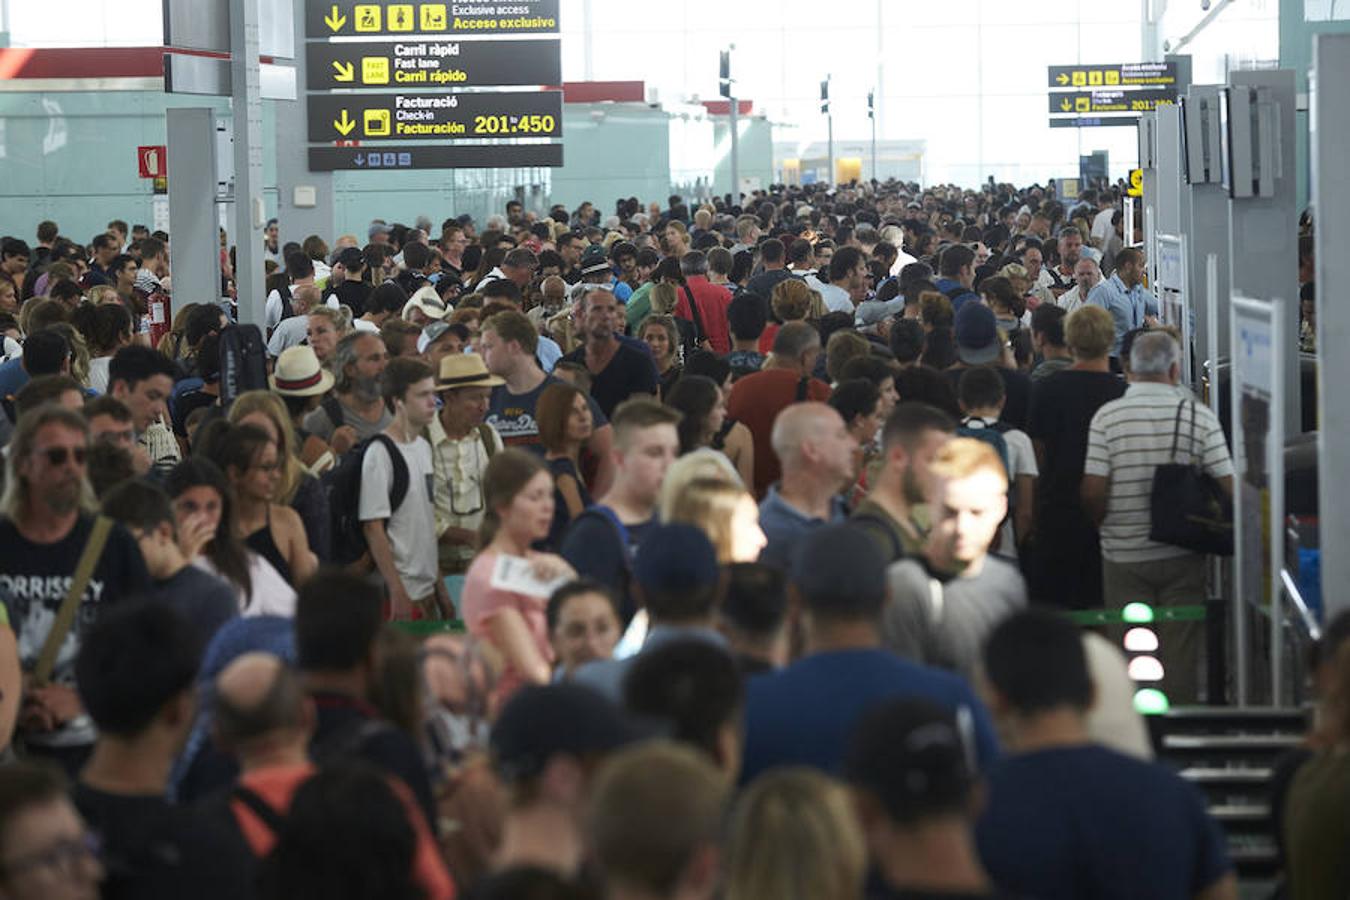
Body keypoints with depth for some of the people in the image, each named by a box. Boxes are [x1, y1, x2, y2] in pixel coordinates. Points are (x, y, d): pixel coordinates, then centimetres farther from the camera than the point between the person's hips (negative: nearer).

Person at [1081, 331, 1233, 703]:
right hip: (1183, 556, 0)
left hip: (1124, 556, 0)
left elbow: (1093, 490, -10)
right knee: (1181, 653, 8)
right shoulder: (1199, 415, -5)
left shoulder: (1107, 416, -7)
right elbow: (1227, 487, -8)